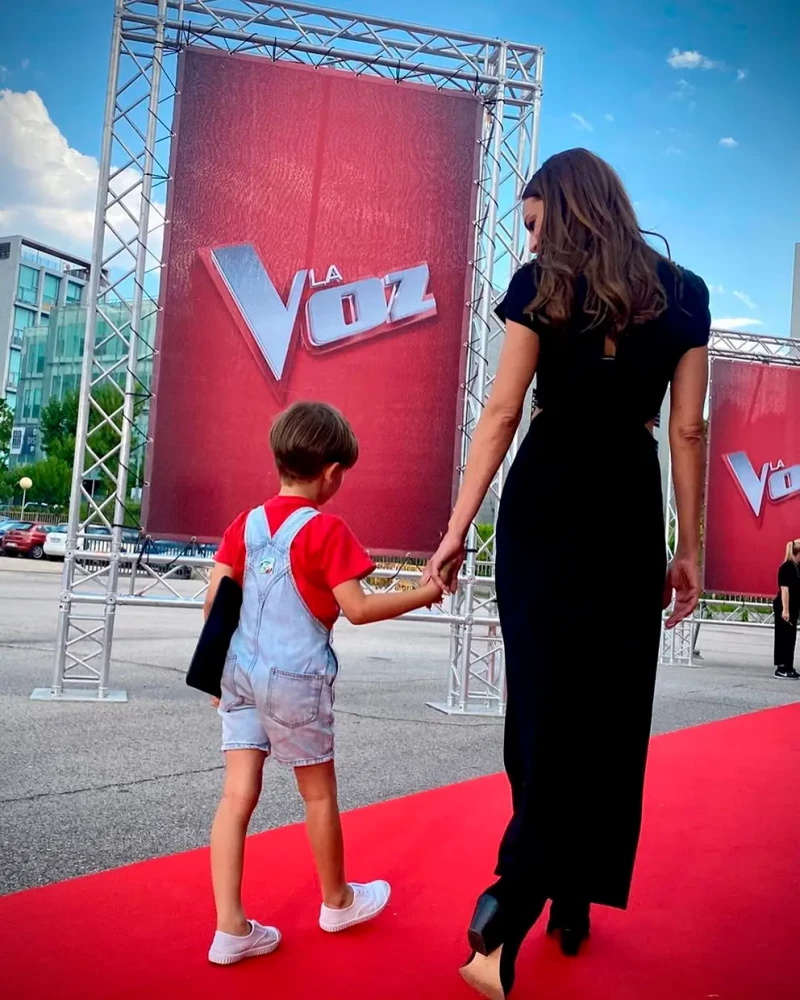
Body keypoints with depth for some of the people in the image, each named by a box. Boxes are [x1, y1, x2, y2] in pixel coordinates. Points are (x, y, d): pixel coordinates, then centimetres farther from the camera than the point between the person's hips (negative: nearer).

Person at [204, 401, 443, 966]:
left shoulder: (247, 523, 6)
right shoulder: (326, 530, -12)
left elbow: (215, 601, 5)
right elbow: (357, 608, -16)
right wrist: (425, 594, -4)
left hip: (241, 670, 6)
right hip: (296, 677, -5)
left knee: (238, 795, 6)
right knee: (320, 794, 13)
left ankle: (232, 928, 7)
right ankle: (338, 901, 33)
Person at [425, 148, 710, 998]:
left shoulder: (541, 285, 1)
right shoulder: (683, 294, 7)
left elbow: (501, 416, -5)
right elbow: (687, 431, 4)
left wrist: (457, 530, -2)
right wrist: (689, 549, 9)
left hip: (545, 507, -1)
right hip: (630, 512, 2)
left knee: (544, 706, 4)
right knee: (609, 709, 11)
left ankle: (509, 931, 4)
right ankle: (571, 906, 21)